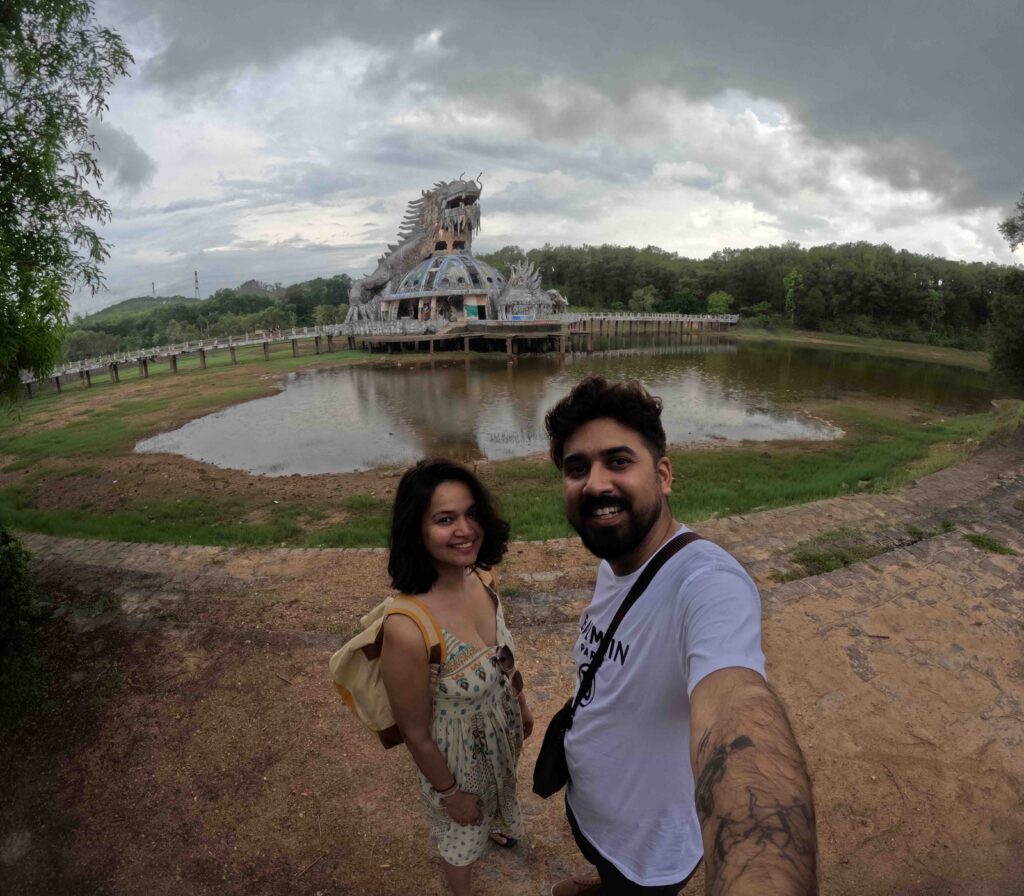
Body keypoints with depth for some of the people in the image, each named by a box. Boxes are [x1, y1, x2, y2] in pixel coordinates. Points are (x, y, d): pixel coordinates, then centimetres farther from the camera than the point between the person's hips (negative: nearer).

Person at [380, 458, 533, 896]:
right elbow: (415, 734, -24)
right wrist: (450, 793, -10)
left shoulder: (482, 580, -20)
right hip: (458, 756, -6)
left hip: (501, 734, 6)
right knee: (462, 837, 26)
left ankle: (497, 827, 72)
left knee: (500, 797, 37)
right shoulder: (407, 629, -40)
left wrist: (522, 704, 13)